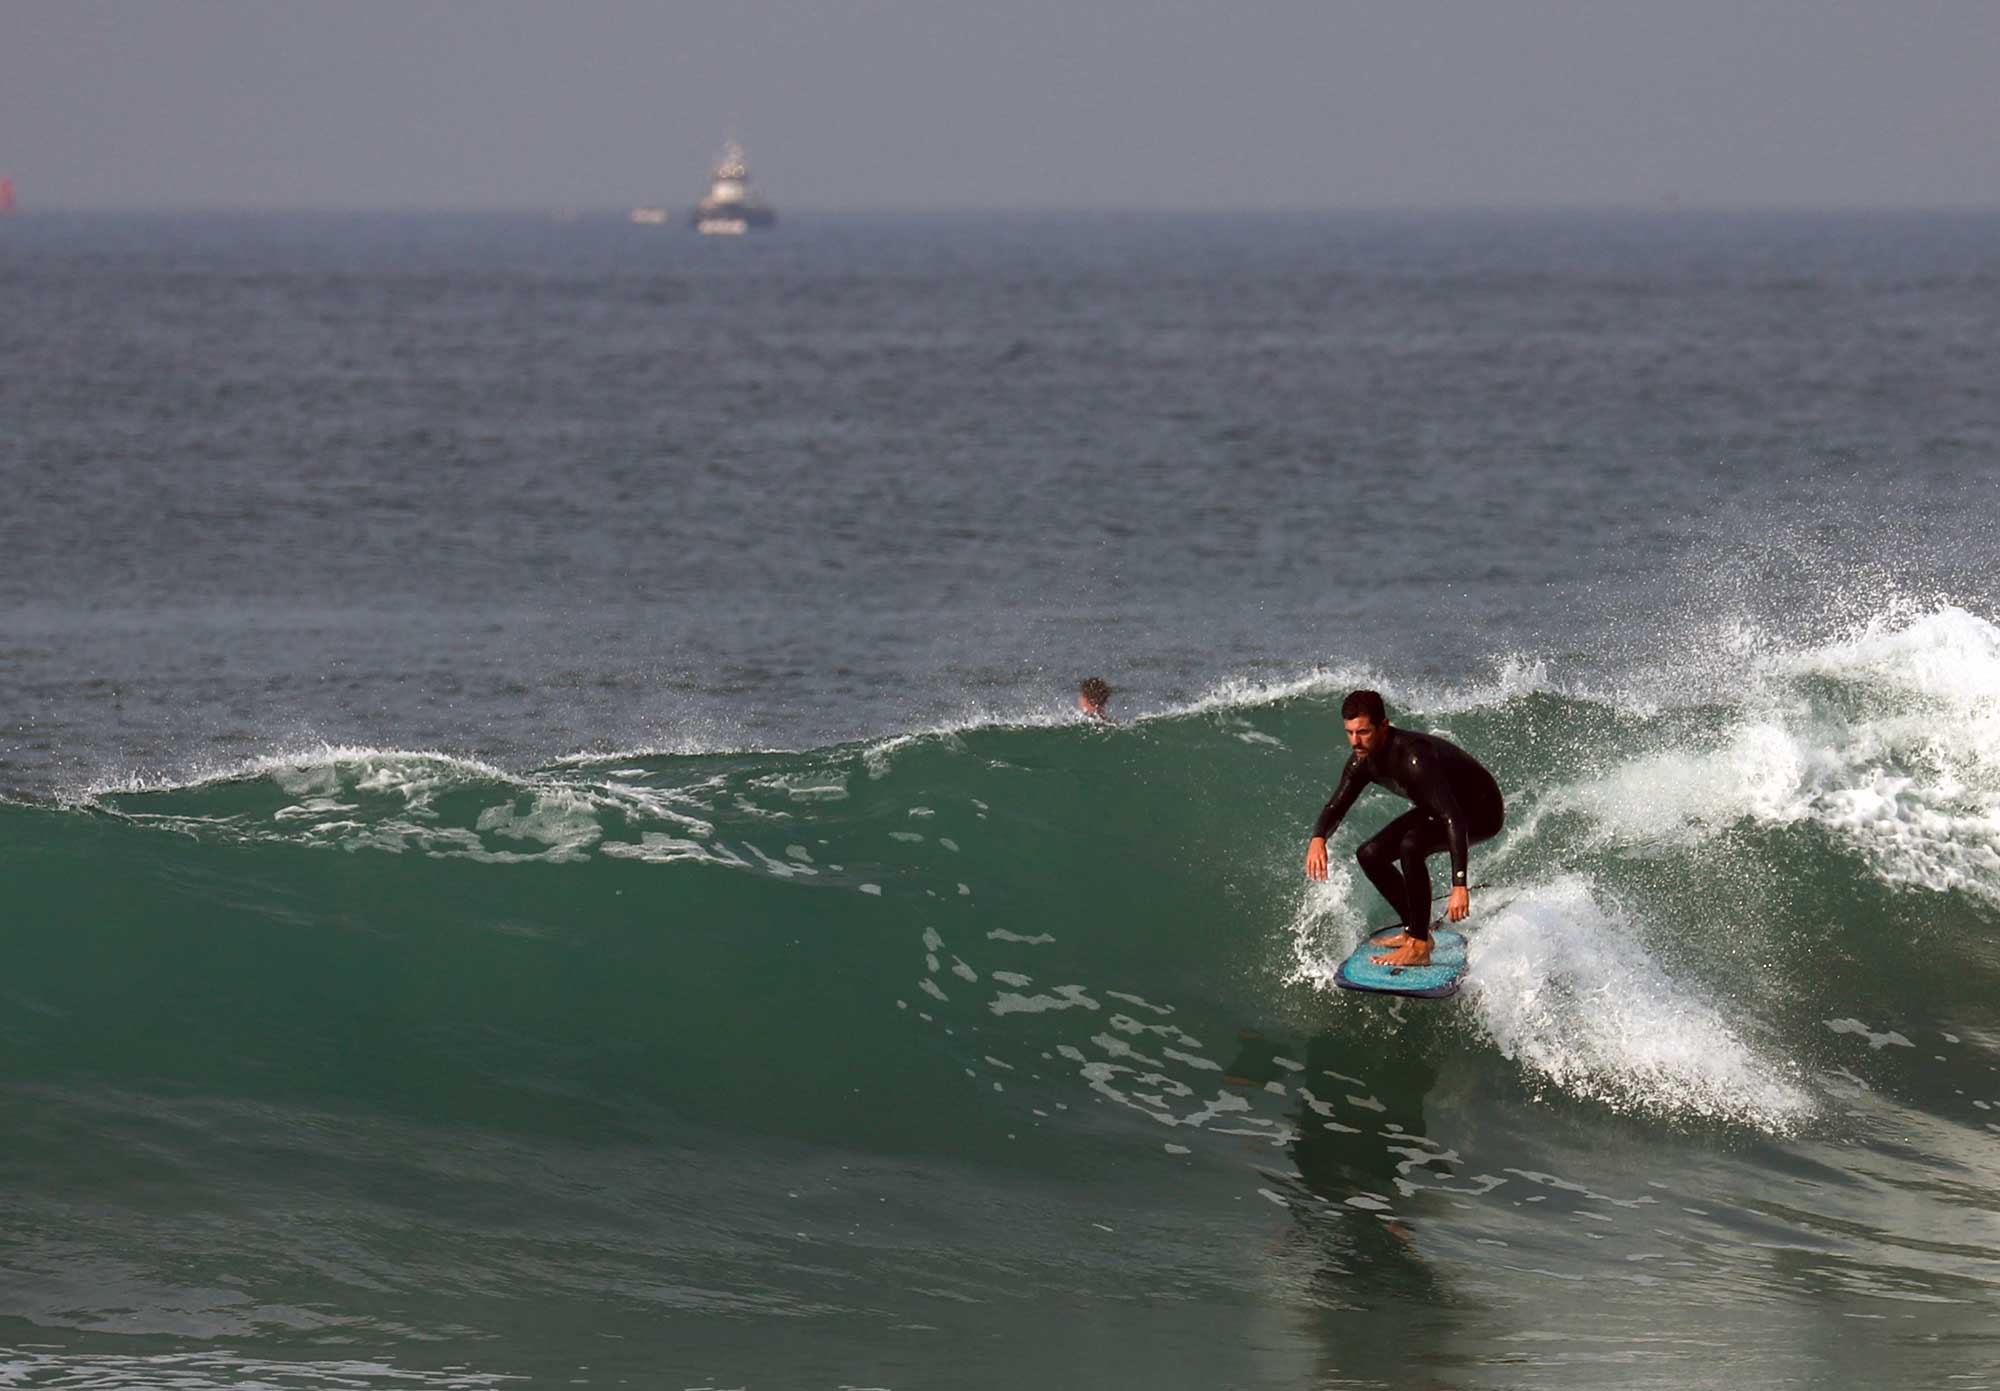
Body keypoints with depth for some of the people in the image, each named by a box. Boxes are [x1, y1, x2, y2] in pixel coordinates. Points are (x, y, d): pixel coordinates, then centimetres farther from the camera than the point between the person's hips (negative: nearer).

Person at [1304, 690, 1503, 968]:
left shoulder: (1413, 758, -37)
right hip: (1437, 809, 9)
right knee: (1370, 854, 4)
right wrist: (1318, 838, -26)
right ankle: (1415, 931, 17)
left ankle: (1419, 946, -25)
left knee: (1411, 845, -33)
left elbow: (1454, 820, -42)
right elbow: (1336, 806, -1)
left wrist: (1459, 886, -49)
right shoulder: (1363, 759, -12)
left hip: (1482, 810, -9)